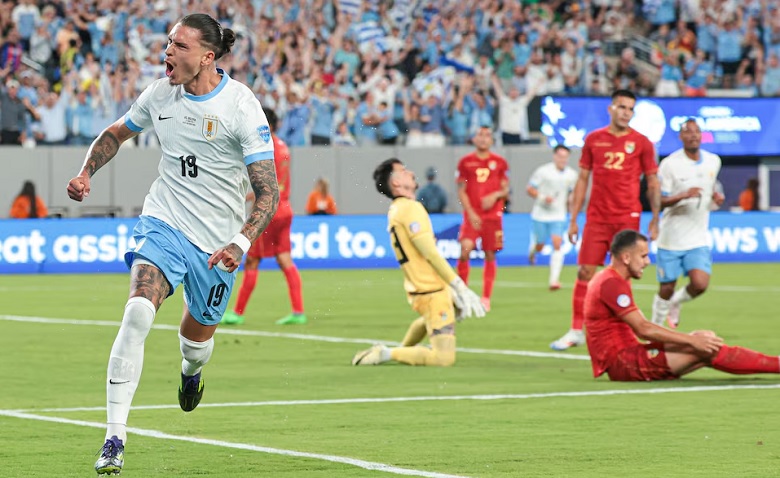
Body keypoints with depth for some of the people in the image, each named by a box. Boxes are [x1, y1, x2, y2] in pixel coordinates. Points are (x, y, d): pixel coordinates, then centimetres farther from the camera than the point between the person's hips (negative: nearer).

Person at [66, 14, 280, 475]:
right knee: (138, 313, -24)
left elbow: (269, 191, -17)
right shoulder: (160, 94, -2)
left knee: (198, 334, 14)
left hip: (218, 242, -1)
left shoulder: (242, 107, -16)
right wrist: (86, 173, 2)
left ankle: (191, 370, 58)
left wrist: (241, 244, -31)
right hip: (164, 224, 1)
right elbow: (116, 134, 20)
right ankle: (115, 440, -24)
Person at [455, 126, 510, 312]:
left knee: (490, 255, 2)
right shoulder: (465, 162, 5)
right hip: (472, 215, -1)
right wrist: (470, 213, -7)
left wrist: (496, 195, -13)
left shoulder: (499, 162, 7)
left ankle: (486, 298, 9)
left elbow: (506, 189, 9)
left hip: (493, 215, 1)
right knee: (465, 250, -17)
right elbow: (461, 191, 3)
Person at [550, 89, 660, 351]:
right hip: (596, 218, 1)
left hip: (627, 217, -1)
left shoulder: (641, 142, 2)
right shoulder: (594, 140, 7)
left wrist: (655, 219, -2)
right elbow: (582, 179, 11)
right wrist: (573, 219, 7)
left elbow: (653, 183, 5)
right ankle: (576, 331, 3)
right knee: (585, 272, -3)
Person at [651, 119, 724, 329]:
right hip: (671, 238, -3)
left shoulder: (713, 161, 5)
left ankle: (676, 302, 18)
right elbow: (659, 201, -11)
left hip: (698, 239, 3)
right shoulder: (670, 164, -10)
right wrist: (683, 196, -28)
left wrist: (716, 197, 1)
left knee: (700, 284, -15)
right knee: (666, 289, 2)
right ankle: (656, 325, 28)